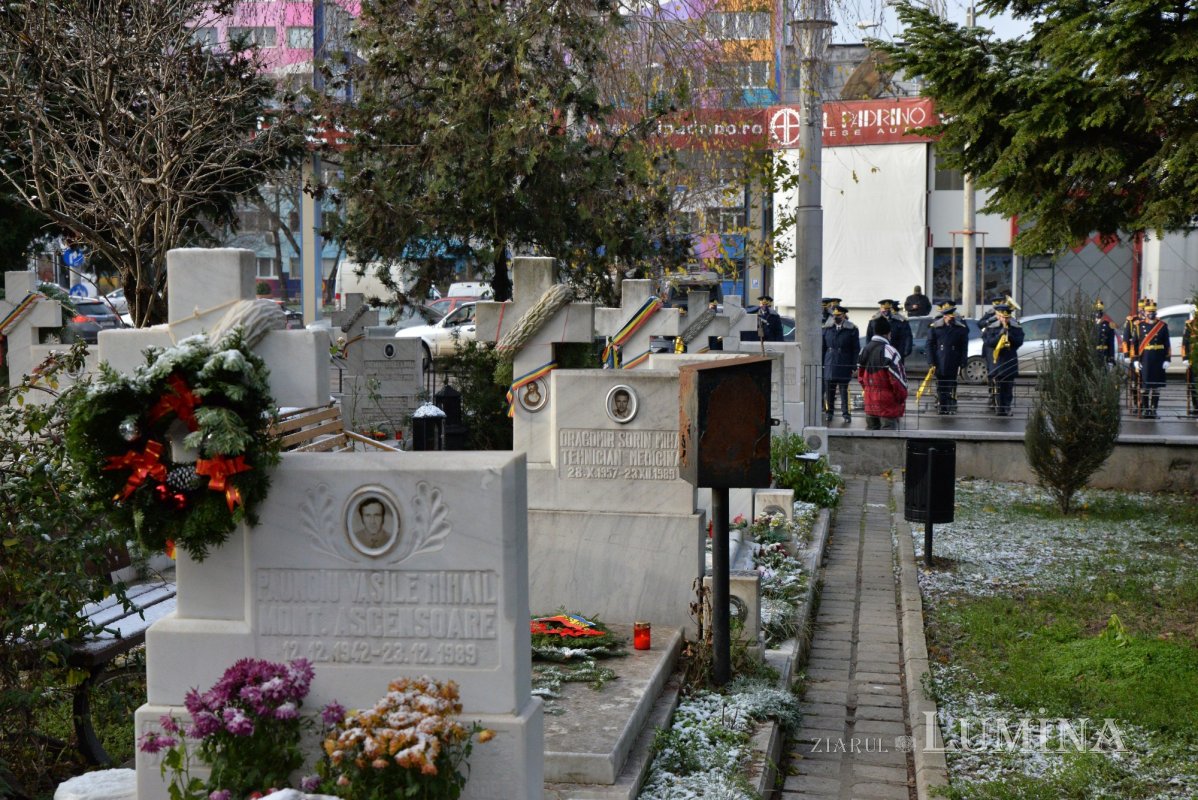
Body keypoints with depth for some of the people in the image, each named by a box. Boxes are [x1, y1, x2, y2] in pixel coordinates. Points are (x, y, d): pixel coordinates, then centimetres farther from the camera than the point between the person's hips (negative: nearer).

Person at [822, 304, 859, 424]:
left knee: (845, 391, -3)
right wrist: (821, 364, 6)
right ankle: (829, 412, 16)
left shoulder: (852, 329, 1)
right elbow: (823, 347, 12)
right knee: (829, 390, 5)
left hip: (845, 366, -3)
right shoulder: (827, 329, 9)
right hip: (829, 365, 3)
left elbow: (856, 350, 2)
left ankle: (847, 413, 4)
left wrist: (854, 366, -5)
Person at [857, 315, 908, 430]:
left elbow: (860, 376, 15)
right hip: (888, 403, -7)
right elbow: (897, 378, -16)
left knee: (871, 430, 14)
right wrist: (902, 397, -4)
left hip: (870, 402, 7)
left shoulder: (865, 350, 8)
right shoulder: (889, 351, -17)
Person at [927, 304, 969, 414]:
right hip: (939, 363, 0)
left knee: (951, 385, 3)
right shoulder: (935, 327, 1)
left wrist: (962, 363, -4)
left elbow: (964, 347, 3)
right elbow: (930, 345, 2)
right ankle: (941, 406, 11)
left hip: (953, 363, 0)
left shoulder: (961, 328, 2)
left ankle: (951, 408, 9)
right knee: (941, 385, 4)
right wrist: (932, 362, -5)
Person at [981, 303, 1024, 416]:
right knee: (998, 387, 0)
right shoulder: (991, 328, 0)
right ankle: (999, 409, 4)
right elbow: (989, 342, -10)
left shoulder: (1016, 328, 4)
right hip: (996, 361, -1)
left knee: (1009, 387, 4)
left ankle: (1007, 408, 11)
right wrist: (1001, 333, -18)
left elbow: (1019, 342, -6)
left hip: (1010, 362, 1)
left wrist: (1009, 334, -17)